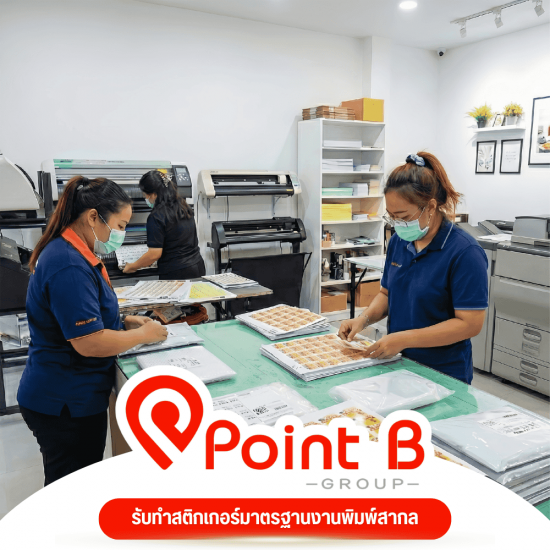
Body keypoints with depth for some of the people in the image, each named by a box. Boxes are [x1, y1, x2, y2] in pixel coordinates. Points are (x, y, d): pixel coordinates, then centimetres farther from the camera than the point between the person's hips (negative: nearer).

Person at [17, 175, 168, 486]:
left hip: (72, 397, 9)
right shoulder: (69, 266, -25)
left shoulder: (72, 253, 7)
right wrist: (145, 334, -14)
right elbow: (90, 342, -27)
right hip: (66, 404, -9)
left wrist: (124, 321, 6)